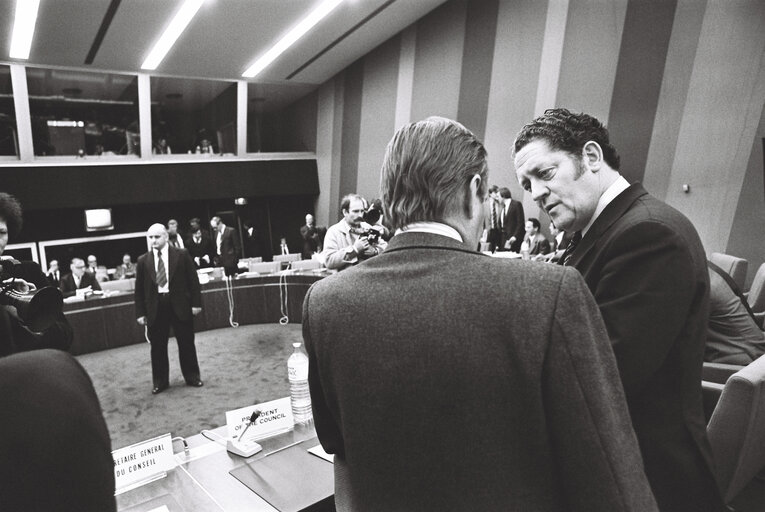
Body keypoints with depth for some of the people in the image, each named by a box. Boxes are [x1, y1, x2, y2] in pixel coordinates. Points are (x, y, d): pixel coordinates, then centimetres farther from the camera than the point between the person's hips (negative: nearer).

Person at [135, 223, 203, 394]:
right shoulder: (143, 261, 4)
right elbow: (139, 289, 6)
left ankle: (192, 376, 24)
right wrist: (140, 312, 2)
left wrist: (196, 303, -4)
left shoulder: (181, 255, -1)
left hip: (180, 305, -1)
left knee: (186, 343, 8)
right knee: (157, 347, 7)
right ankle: (160, 381, 21)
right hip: (155, 308, 2)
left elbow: (193, 280, 0)